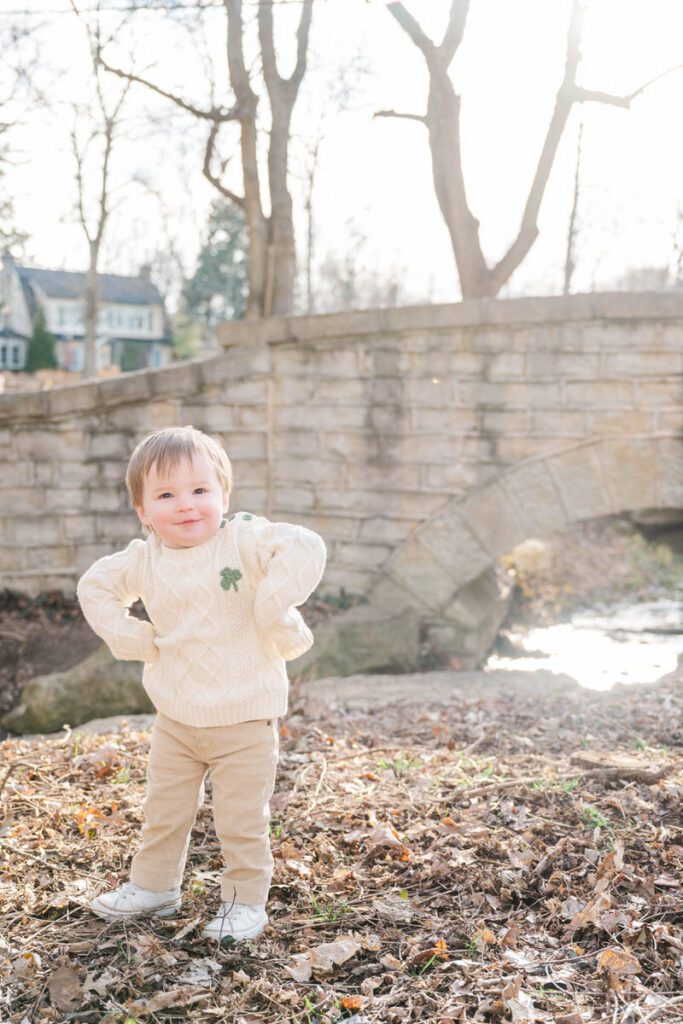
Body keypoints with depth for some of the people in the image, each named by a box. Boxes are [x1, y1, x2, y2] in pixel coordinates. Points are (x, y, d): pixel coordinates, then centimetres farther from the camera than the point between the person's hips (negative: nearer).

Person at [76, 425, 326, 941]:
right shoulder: (143, 558, -2)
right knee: (163, 810, 19)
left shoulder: (243, 537, -17)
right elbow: (95, 586, 14)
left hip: (244, 719, -5)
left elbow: (305, 548, -30)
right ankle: (154, 885, 39)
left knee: (242, 820, 5)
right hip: (174, 718, 5)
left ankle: (246, 900, 24)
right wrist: (130, 637, 2)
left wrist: (271, 610, -28)